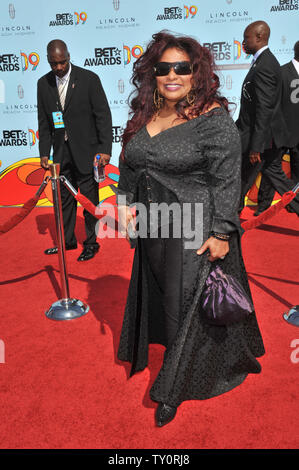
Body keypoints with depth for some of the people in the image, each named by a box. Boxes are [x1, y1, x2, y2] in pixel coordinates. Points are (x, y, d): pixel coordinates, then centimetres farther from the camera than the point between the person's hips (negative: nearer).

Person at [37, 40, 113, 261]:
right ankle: (67, 240, 26)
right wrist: (44, 152, 5)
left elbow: (103, 116, -7)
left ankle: (91, 243, 14)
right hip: (61, 152, 5)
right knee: (64, 197, 11)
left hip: (85, 151, -4)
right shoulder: (43, 83, 7)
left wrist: (105, 149, -13)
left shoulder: (89, 79, -6)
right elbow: (44, 122, 11)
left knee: (90, 199, 1)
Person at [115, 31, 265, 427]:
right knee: (158, 296, 21)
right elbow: (129, 164, 16)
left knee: (191, 304, 5)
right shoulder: (144, 115, 7)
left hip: (196, 230, -7)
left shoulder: (214, 119, -13)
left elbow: (226, 182, -16)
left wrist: (220, 234, -18)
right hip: (153, 227, 7)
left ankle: (173, 390, 24)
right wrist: (126, 202, 6)